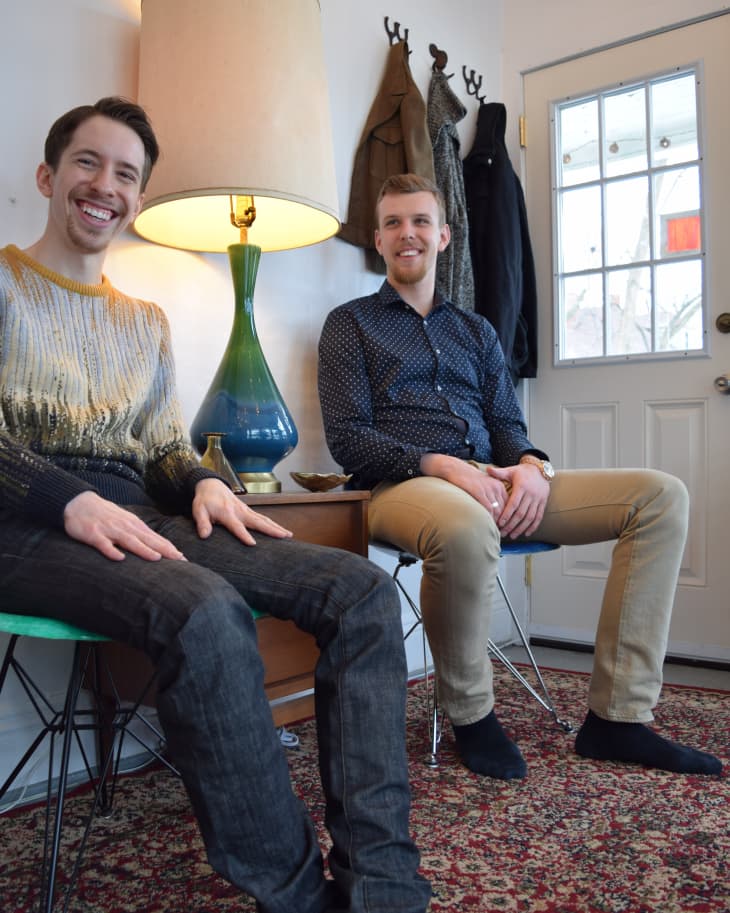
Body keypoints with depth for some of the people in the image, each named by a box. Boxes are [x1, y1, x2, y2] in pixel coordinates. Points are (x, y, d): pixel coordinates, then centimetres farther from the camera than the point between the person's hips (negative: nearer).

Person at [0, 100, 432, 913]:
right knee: (204, 614, -39)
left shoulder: (146, 321, 25)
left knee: (361, 591, -17)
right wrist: (71, 502, -20)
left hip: (136, 514, 6)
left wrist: (201, 483, -2)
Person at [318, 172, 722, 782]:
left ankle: (617, 716, -11)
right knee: (467, 527, -42)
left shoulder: (476, 332, 26)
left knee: (661, 495, -11)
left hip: (493, 482, 5)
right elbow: (347, 439, -1)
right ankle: (471, 716, -13)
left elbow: (507, 424, 18)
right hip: (404, 486, -5)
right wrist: (439, 464, -17)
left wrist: (533, 466, -7)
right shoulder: (350, 325, 12)